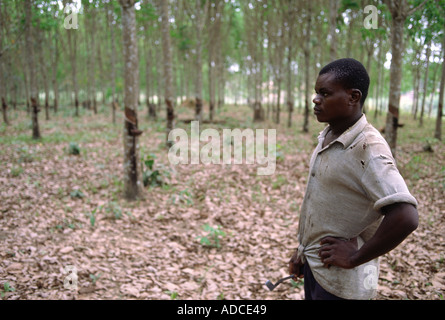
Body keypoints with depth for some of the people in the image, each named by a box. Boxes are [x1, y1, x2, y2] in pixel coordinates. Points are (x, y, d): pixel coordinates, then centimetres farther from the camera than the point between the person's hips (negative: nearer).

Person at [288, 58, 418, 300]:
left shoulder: (367, 148, -22)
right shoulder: (327, 138, 4)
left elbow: (406, 217, -31)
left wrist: (355, 258, -21)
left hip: (340, 281, -7)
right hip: (313, 266, 7)